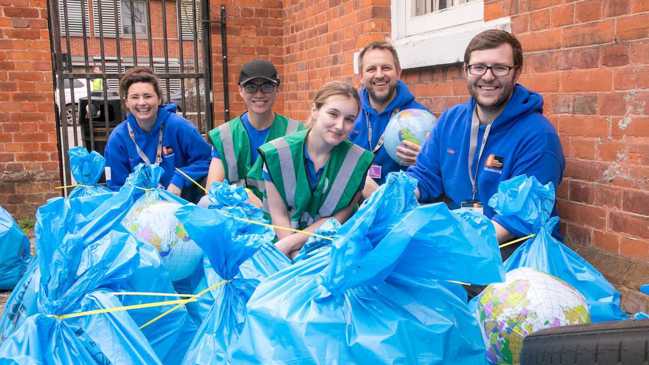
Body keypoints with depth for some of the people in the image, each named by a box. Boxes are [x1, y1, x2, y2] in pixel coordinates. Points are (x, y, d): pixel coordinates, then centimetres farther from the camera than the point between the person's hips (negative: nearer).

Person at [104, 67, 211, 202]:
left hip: (184, 202, -3)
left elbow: (206, 159, -4)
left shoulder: (178, 126, -11)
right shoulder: (117, 138, -5)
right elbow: (117, 186, 0)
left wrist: (179, 180, -17)